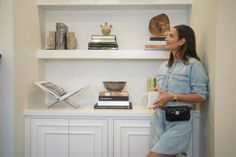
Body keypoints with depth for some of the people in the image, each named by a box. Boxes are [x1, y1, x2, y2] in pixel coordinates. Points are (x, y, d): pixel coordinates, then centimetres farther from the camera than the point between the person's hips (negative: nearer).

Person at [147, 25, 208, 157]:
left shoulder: (193, 64, -7)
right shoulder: (164, 66, 14)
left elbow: (201, 96, -11)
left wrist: (172, 97, -19)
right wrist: (158, 95, -1)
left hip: (179, 120, -6)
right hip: (159, 117, 6)